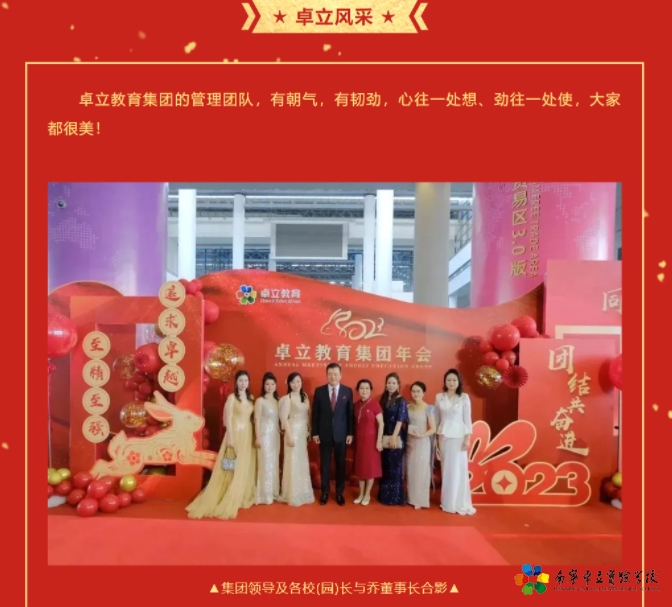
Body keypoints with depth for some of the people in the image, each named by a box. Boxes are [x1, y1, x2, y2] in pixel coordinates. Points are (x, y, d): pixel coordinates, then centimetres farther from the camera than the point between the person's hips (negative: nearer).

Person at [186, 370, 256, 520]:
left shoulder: (251, 398, 11)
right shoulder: (232, 397, -6)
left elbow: (252, 418, 12)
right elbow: (228, 418, -10)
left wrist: (255, 437, 7)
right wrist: (230, 437, -17)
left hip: (248, 436, 6)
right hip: (236, 434, -6)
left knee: (246, 468, 8)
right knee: (233, 469, -4)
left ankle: (242, 498, 17)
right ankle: (227, 501, 3)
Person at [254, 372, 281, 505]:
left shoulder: (277, 400, 9)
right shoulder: (260, 401, -8)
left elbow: (279, 419, 10)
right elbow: (257, 420, -10)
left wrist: (282, 433, 4)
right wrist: (258, 438, -14)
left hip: (276, 435, 6)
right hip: (265, 435, -5)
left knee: (275, 463, 11)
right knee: (265, 464, -1)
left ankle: (274, 492, 21)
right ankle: (265, 495, 8)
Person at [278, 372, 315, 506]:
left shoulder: (304, 396, 9)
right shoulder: (287, 398, -10)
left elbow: (308, 415, 12)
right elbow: (284, 418, -14)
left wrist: (310, 431, 8)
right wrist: (289, 436, -17)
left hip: (303, 432, 6)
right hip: (293, 431, -6)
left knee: (303, 462, 13)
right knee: (293, 462, 0)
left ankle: (303, 493, 24)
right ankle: (292, 495, 11)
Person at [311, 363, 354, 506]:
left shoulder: (347, 391, 0)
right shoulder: (319, 391, -1)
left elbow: (350, 414, 0)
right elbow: (315, 413, 1)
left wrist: (350, 433, -4)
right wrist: (315, 433, -3)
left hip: (341, 434, 0)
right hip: (324, 434, 0)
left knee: (340, 464, 8)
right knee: (324, 464, 8)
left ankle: (339, 493, 21)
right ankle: (325, 492, 22)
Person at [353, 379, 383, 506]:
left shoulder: (374, 403, -14)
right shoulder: (356, 405, 3)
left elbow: (381, 424, -14)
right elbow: (355, 423, 9)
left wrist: (379, 441, -15)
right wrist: (353, 437, 7)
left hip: (370, 439, -5)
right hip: (359, 439, 5)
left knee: (370, 466, 5)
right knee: (359, 466, 11)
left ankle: (367, 494, 18)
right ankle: (361, 494, 24)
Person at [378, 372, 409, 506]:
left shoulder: (401, 401, -6)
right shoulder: (384, 399, 10)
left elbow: (400, 420, -12)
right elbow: (382, 419, 9)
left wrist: (394, 437, -19)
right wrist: (382, 438, 4)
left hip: (396, 438, -5)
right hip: (384, 437, 5)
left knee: (395, 467, 2)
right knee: (385, 467, 11)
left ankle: (395, 497, 12)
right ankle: (384, 495, 23)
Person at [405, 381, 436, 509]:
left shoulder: (428, 408, -8)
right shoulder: (408, 407, 5)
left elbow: (433, 429, -10)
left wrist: (421, 435, -23)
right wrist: (407, 431, -7)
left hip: (422, 443, -4)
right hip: (410, 442, 4)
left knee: (421, 471, 1)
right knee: (410, 470, 9)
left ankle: (420, 500, 11)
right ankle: (411, 498, 19)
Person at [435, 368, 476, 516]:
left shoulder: (464, 397, -3)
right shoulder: (439, 397, 3)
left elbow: (467, 419, -2)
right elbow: (437, 418, 7)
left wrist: (468, 438, -7)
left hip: (458, 436, -2)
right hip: (443, 436, 2)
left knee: (459, 469, 0)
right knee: (446, 469, 7)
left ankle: (460, 503, 9)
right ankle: (447, 502, 16)